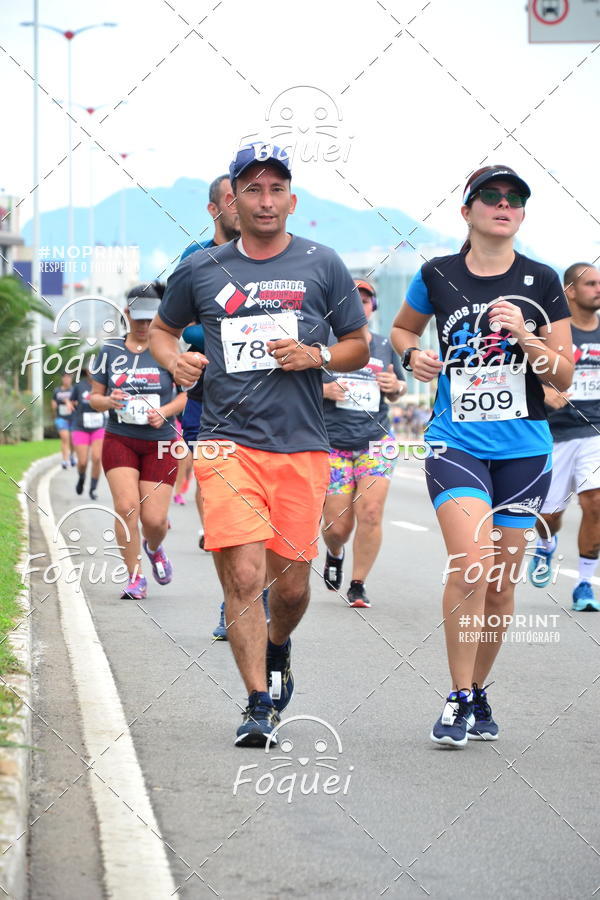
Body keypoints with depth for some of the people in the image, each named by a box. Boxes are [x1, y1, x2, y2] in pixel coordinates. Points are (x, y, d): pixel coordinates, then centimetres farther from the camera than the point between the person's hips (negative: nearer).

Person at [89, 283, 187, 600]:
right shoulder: (110, 350, 5)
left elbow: (187, 392, 5)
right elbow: (94, 396, 12)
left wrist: (165, 411, -13)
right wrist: (108, 401, -11)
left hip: (160, 443, -1)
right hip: (119, 440, 1)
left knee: (155, 518, -4)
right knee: (126, 505, -18)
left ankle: (154, 548, 33)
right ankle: (134, 577, -5)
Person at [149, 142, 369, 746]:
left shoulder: (322, 266, 6)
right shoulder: (200, 271, 8)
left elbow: (359, 346, 13)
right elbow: (162, 328, 23)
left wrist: (316, 356, -7)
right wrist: (175, 360, 1)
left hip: (302, 448, 1)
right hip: (228, 442, -1)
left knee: (291, 583, 5)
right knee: (244, 575, -14)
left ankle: (277, 649, 38)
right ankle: (259, 704, -6)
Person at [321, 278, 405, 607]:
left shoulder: (385, 346, 10)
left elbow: (397, 390, 22)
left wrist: (396, 387, -2)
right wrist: (324, 390, -16)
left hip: (375, 441, 2)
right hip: (332, 442, -2)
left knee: (370, 514, -13)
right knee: (338, 525, -1)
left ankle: (358, 584, 2)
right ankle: (334, 554, 36)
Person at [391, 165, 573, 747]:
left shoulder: (541, 282, 2)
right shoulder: (438, 277, 1)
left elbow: (563, 377, 3)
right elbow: (402, 329, 21)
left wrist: (524, 335, -13)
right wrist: (413, 355, -1)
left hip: (524, 449, 2)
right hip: (455, 443, -2)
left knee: (500, 583, 7)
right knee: (470, 563, -20)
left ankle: (479, 691, 27)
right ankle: (458, 699, -8)